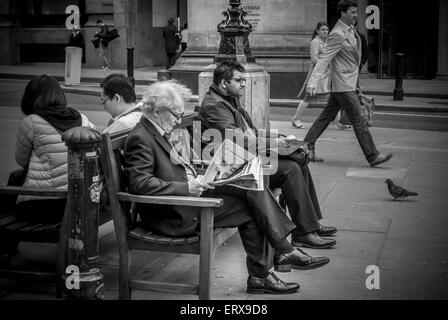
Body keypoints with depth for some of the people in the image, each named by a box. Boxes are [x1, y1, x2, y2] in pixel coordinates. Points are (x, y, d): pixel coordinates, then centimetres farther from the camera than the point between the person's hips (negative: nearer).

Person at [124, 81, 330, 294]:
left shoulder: (157, 133, 17)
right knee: (250, 208, -14)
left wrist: (196, 180, 6)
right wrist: (186, 187, -25)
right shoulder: (140, 138, -15)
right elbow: (140, 183, -25)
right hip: (175, 215, -10)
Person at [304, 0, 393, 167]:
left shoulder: (351, 29, 10)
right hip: (343, 84, -9)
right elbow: (324, 59, -22)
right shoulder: (337, 34, -18)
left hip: (349, 81, 9)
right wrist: (312, 82, -29)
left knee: (327, 116, 14)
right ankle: (373, 156, 0)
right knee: (359, 121, -5)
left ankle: (307, 146, 21)